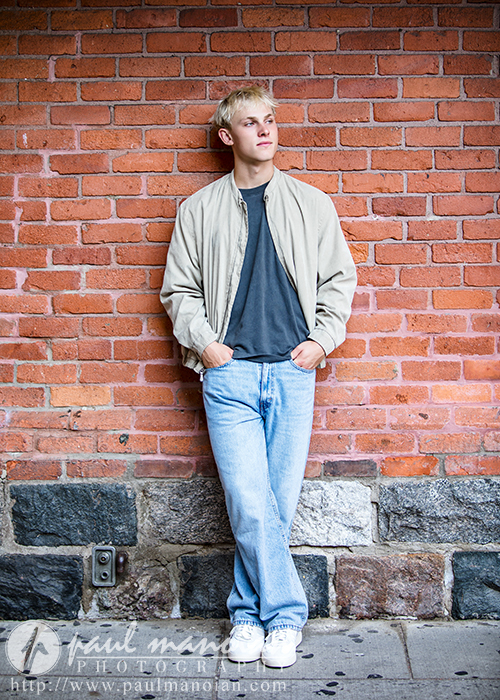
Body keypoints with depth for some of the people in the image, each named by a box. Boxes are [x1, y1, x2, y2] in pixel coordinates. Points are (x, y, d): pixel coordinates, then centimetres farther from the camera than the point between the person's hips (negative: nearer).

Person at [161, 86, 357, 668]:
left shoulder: (312, 204, 10)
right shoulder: (200, 209, 9)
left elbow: (339, 279, 13)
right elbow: (178, 289, 11)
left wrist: (322, 340, 1)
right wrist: (205, 344, -2)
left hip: (292, 371, 1)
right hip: (230, 371, -1)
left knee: (278, 503, 4)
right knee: (250, 504, -7)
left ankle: (250, 610, 21)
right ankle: (285, 613, 11)